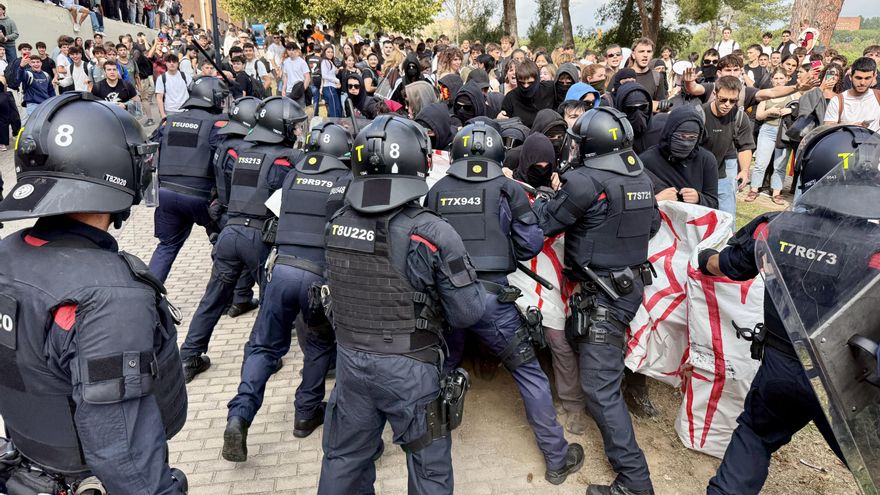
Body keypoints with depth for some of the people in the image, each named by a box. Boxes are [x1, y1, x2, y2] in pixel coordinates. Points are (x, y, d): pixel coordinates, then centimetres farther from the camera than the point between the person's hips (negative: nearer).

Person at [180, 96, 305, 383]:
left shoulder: (244, 154, 16)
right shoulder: (283, 158, -6)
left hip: (230, 232, 7)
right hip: (259, 237, -6)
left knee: (215, 297, 15)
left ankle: (189, 358, 21)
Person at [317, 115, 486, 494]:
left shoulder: (336, 225, -5)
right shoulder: (433, 233, -21)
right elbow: (468, 313, -14)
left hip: (349, 359, 5)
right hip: (409, 369, -5)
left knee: (343, 459, 24)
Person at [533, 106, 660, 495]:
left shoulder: (584, 181, -19)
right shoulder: (642, 179, 5)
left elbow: (543, 223, -11)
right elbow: (652, 225, 18)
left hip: (602, 295, -9)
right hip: (632, 284, 9)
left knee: (600, 387, -4)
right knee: (579, 336, 31)